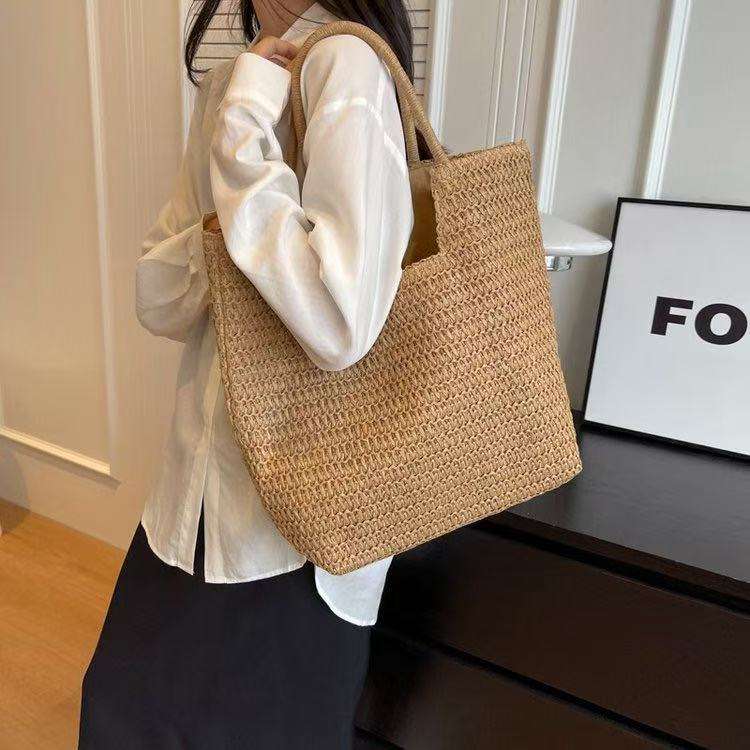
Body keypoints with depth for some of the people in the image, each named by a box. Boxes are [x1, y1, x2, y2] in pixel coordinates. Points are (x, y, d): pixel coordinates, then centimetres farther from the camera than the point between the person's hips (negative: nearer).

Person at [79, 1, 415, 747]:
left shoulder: (345, 64, -14)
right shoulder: (226, 84, 9)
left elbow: (338, 323, -30)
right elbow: (158, 298, 5)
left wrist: (244, 128, -21)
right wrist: (221, 232, -14)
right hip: (205, 472, 7)